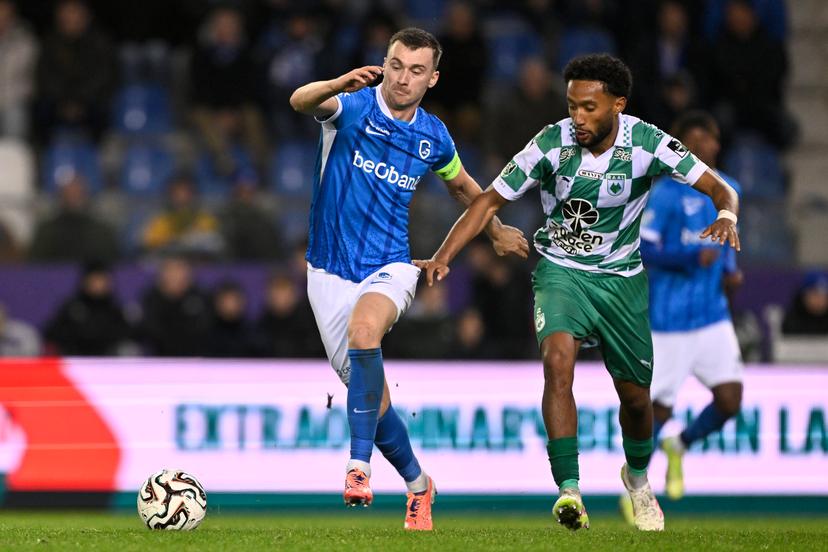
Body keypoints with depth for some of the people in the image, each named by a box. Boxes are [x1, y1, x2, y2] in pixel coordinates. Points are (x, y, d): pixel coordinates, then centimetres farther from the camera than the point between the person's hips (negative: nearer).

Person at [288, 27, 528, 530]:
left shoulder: (433, 137, 3)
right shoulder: (352, 107, -8)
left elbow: (462, 185, 25)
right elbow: (301, 101, -31)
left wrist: (497, 232, 34)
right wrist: (339, 85, -53)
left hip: (390, 267, 0)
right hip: (332, 273, 0)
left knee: (364, 329, -35)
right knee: (373, 400, 3)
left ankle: (360, 464, -35)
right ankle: (418, 483, 29)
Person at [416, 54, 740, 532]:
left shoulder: (647, 144, -16)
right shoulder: (552, 144, -16)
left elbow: (719, 187, -14)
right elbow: (490, 201, -8)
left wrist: (727, 217, -38)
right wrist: (443, 257, -19)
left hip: (622, 277, 1)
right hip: (561, 271, -1)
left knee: (636, 395, 9)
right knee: (558, 359, -29)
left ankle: (638, 476, 42)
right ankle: (569, 490, -31)